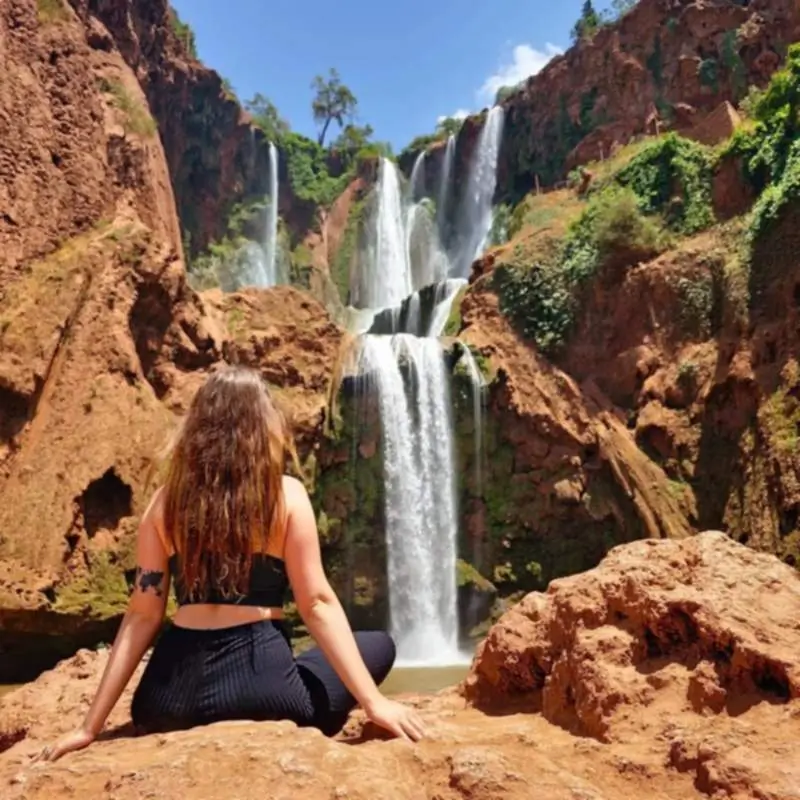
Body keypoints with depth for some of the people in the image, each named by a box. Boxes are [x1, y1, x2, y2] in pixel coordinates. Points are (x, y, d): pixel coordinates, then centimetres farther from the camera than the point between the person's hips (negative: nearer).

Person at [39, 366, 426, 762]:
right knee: (379, 645, 21)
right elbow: (317, 604, -6)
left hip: (174, 691, 5)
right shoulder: (286, 494, -3)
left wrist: (91, 726, 10)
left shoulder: (166, 500, 5)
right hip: (258, 677, -4)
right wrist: (373, 701, -2)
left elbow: (142, 614, 3)